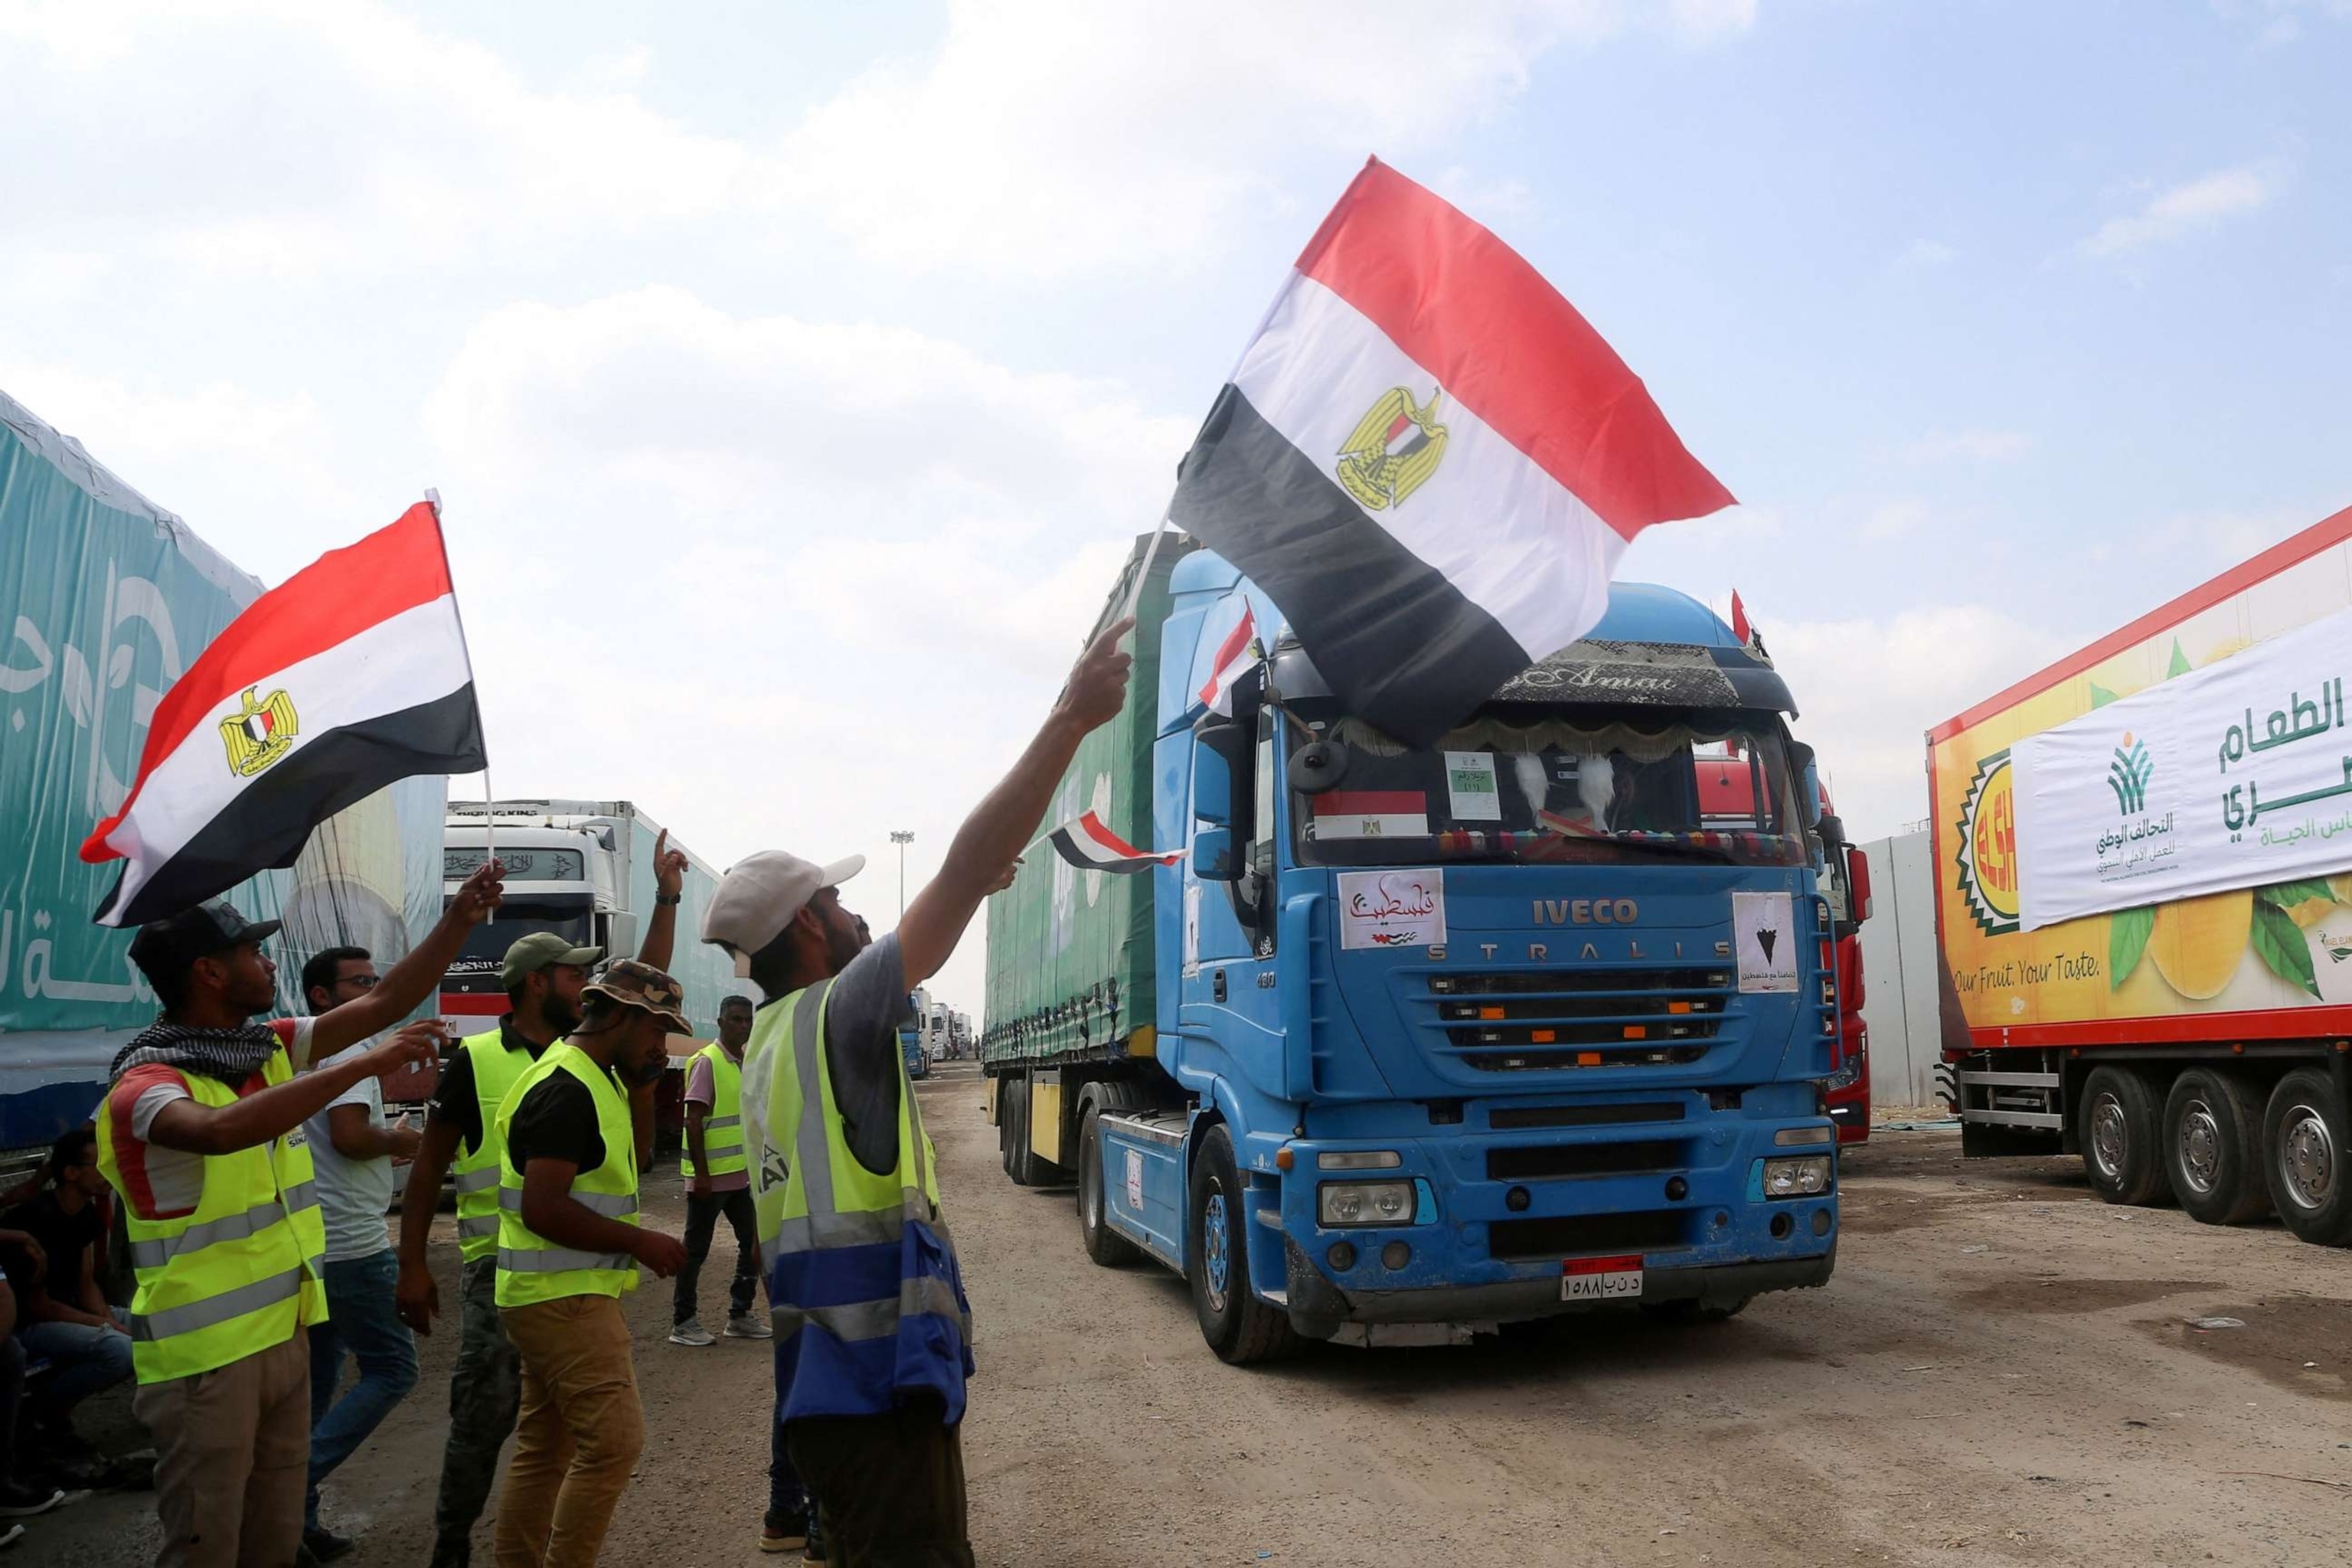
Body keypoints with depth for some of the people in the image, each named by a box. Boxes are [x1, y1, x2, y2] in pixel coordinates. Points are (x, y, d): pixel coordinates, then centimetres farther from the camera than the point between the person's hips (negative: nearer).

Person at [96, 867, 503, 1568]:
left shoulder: (270, 1046, 5)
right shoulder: (145, 1084, -18)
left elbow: (382, 1003, 6)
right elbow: (224, 1130, -38)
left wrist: (458, 920, -2)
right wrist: (365, 1065, -40)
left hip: (283, 1333, 7)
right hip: (204, 1355, -7)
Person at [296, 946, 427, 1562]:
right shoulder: (346, 1049, -14)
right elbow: (350, 1137, -26)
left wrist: (383, 1147, 19)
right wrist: (399, 1140, -7)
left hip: (307, 1243, 10)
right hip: (351, 1246, -10)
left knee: (314, 1381, 15)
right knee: (392, 1368, 0)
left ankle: (295, 1518, 19)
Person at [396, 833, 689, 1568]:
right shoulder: (474, 1062, -7)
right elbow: (430, 1165, -3)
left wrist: (666, 898, 2)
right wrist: (412, 1266, -6)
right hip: (499, 1264, -5)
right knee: (485, 1411, 0)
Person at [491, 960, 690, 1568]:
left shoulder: (590, 1077, 12)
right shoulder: (568, 1089, -19)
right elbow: (543, 1208, -25)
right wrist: (641, 1242, -19)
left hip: (556, 1296, 10)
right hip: (565, 1297, -10)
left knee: (544, 1446, 15)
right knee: (613, 1440, -10)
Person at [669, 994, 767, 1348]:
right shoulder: (707, 1062, -12)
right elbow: (693, 1122, -16)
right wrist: (701, 1173, -19)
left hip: (742, 1174, 8)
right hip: (711, 1176, -8)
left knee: (753, 1245, 11)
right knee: (696, 1250, 3)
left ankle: (739, 1316, 22)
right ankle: (683, 1322, 13)